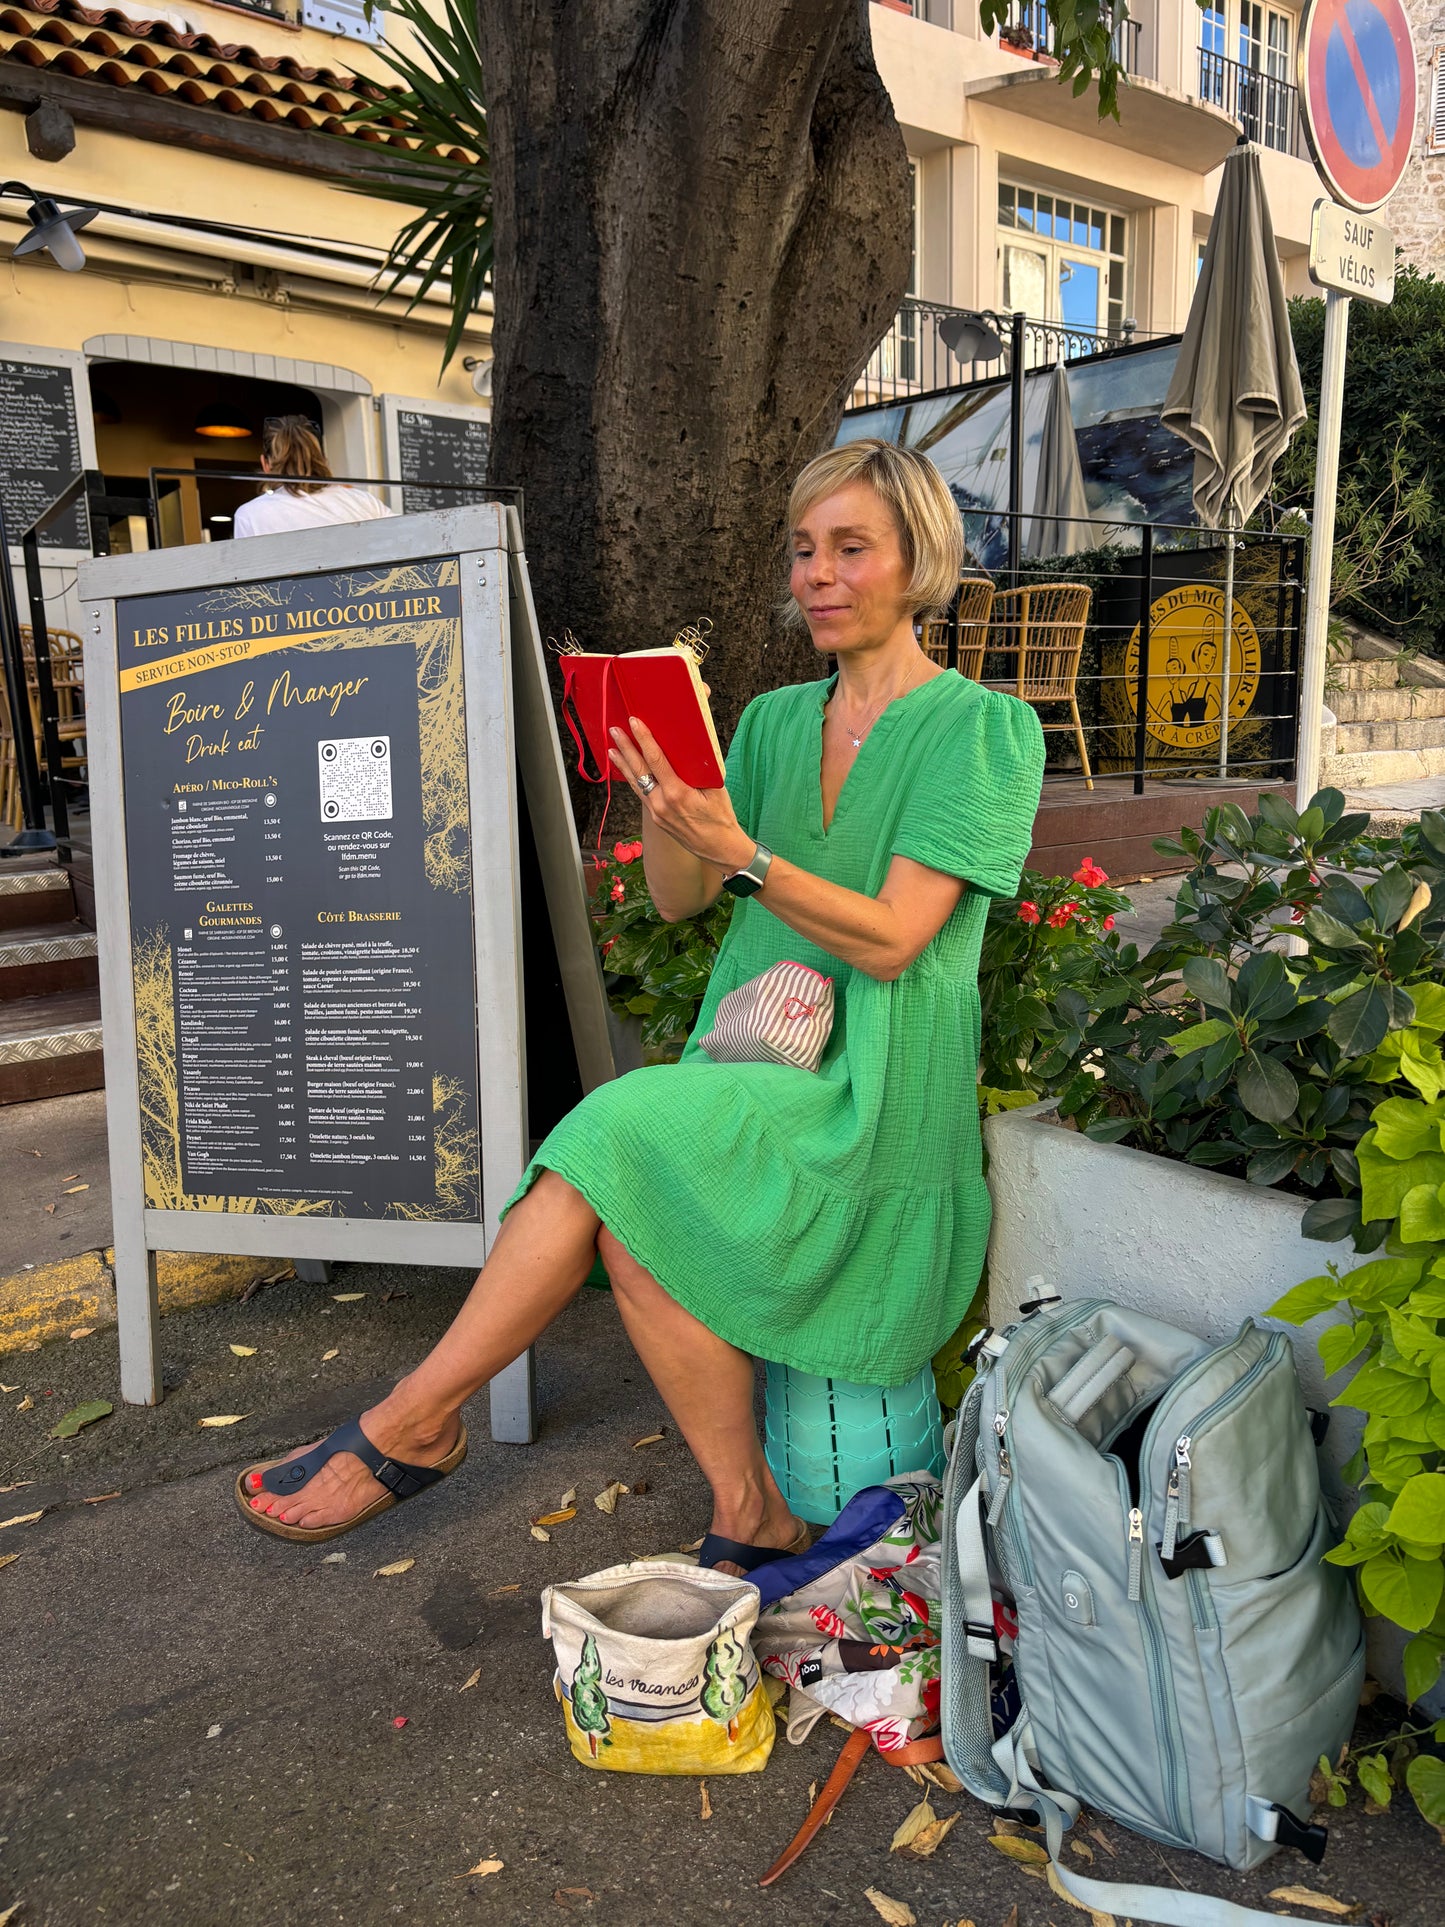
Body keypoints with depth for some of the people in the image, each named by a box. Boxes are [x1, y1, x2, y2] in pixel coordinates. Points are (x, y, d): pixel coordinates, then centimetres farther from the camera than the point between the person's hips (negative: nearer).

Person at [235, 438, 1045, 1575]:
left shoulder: (984, 729, -3)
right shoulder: (773, 721, 14)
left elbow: (890, 939, -14)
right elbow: (677, 900, 7)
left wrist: (739, 852, -25)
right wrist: (661, 799, -12)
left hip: (877, 1097, -5)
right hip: (757, 1077, 5)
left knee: (622, 1140, -25)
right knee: (628, 1206, -24)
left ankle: (413, 1423, -10)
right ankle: (749, 1516, -8)